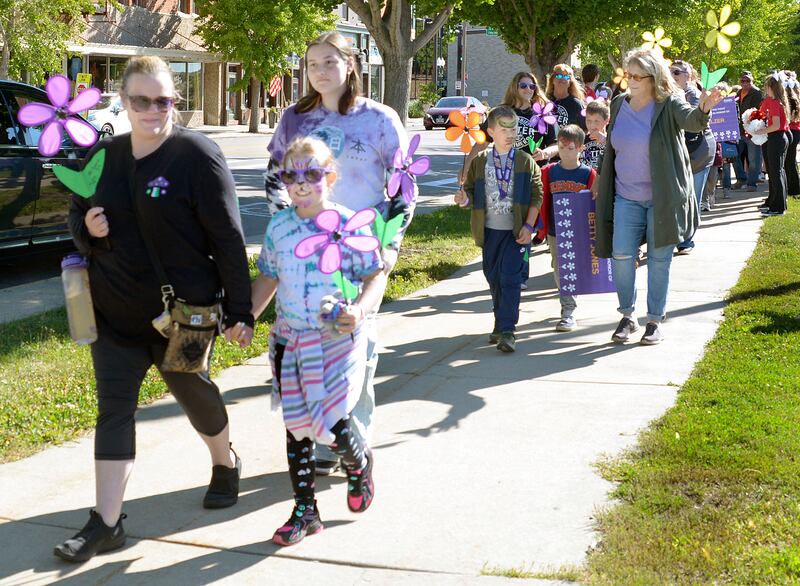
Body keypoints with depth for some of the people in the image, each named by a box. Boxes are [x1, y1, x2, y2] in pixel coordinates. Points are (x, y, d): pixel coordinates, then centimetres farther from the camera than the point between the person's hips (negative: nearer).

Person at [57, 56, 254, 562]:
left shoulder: (197, 155, -13)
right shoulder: (104, 156, 3)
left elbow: (228, 239, -13)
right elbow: (79, 216, 17)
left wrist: (239, 310, -13)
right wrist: (87, 229, -9)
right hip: (114, 311, 4)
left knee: (194, 390, 14)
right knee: (114, 407, 1)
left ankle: (225, 464, 44)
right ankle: (107, 523, 4)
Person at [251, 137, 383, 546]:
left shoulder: (348, 225, -8)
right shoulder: (278, 228, 4)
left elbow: (376, 275, -6)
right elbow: (267, 279, 17)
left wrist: (360, 309, -22)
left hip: (337, 340, -4)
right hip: (289, 341, 4)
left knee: (333, 424, -10)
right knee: (296, 427, 8)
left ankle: (359, 465, 26)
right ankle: (305, 511, 20)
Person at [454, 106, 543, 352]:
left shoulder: (526, 161, -1)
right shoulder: (479, 161, 5)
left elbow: (536, 196, -1)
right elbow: (470, 190, 10)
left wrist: (528, 226, -9)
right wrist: (464, 198, -14)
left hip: (516, 231, -3)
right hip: (490, 230, 3)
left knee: (510, 279, -10)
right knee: (494, 279, 12)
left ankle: (507, 331, -9)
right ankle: (500, 323, 29)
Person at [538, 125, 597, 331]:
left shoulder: (588, 173, -4)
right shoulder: (549, 172, 2)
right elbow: (544, 202, 7)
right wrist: (543, 227, 6)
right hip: (555, 232, 3)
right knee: (559, 271, 8)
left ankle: (568, 313, 2)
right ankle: (569, 306, 22)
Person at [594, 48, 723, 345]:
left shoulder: (669, 104, -10)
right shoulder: (619, 104, 5)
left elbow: (690, 120, -31)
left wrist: (703, 110, -53)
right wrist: (601, 180, 19)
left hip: (662, 197, -3)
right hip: (626, 197, 4)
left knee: (659, 259, 4)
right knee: (621, 256, -3)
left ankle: (655, 320, 16)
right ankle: (627, 316, 14)